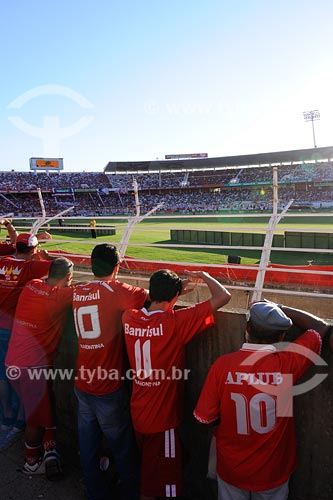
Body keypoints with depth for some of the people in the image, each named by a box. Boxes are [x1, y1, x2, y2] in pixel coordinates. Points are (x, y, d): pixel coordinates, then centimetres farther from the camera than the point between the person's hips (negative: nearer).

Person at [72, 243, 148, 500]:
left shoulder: (78, 292, 1)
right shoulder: (115, 290, -17)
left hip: (83, 384, 6)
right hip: (109, 387, -6)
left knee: (88, 447, 18)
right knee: (123, 448, 14)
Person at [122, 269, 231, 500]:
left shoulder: (129, 318, -9)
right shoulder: (175, 322, -25)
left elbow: (147, 303, 17)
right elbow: (224, 296, -22)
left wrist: (173, 288, 13)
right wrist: (202, 275, -5)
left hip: (137, 414, 6)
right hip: (163, 420, -6)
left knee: (146, 475, 28)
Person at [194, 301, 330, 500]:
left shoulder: (223, 364, -23)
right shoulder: (287, 364, -24)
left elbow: (205, 418, -14)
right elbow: (321, 326, -8)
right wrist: (279, 308, -2)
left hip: (231, 469, 0)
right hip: (273, 472, 0)